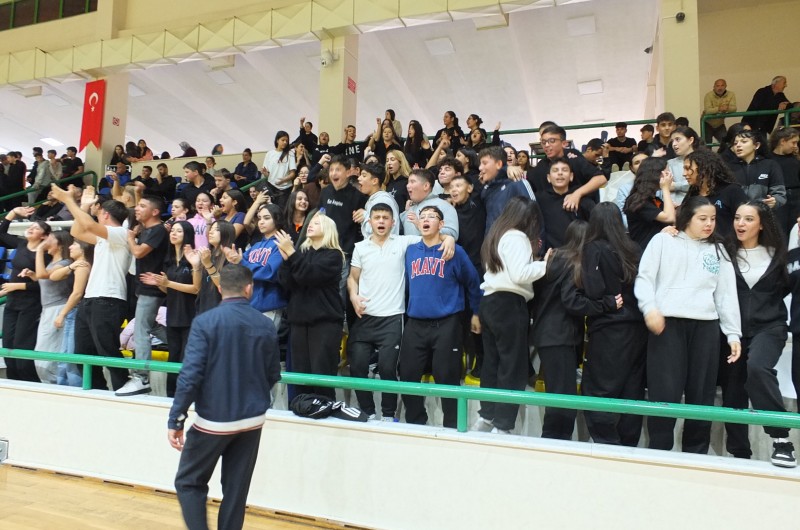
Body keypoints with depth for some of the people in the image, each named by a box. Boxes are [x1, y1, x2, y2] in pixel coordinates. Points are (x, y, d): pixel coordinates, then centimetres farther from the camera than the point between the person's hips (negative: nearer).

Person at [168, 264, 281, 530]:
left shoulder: (205, 322, -12)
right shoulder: (266, 325, -3)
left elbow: (190, 375, -17)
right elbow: (274, 375, 6)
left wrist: (176, 419, -9)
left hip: (213, 420, -3)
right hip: (252, 420, 3)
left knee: (188, 482, 15)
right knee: (236, 490, 14)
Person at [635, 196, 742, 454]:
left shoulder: (718, 250, 19)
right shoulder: (663, 241, 9)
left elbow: (727, 294, 15)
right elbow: (644, 277, 1)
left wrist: (733, 334, 8)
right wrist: (650, 308, -16)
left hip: (706, 326, 4)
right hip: (667, 323, -3)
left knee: (701, 394, 6)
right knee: (665, 393, -6)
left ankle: (696, 454, 18)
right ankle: (659, 453, 4)